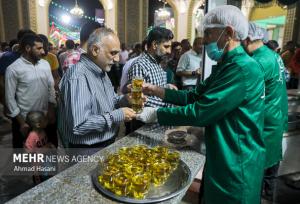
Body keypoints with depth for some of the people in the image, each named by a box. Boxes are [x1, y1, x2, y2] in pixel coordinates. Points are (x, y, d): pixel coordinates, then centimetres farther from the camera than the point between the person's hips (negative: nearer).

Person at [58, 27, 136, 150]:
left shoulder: (101, 71, 5)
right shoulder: (78, 76, -26)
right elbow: (78, 126, -31)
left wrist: (125, 99, -6)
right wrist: (118, 115, -24)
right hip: (87, 151, -8)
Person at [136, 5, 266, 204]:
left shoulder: (244, 69, -24)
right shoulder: (226, 65, 8)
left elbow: (200, 112, -28)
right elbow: (194, 96, 6)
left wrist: (156, 114, -18)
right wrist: (156, 90, -1)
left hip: (236, 166, -8)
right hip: (221, 157, 8)